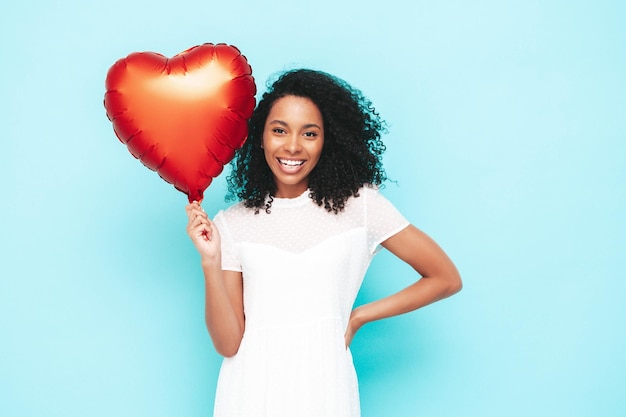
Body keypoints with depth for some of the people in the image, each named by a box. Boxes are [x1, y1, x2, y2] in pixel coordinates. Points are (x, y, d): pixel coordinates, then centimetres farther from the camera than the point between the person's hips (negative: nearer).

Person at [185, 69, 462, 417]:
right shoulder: (231, 224, 0)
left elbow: (446, 279, 1)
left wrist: (358, 317, 1)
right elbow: (228, 343, -5)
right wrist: (210, 261, -16)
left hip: (323, 388, -1)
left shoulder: (358, 204, -3)